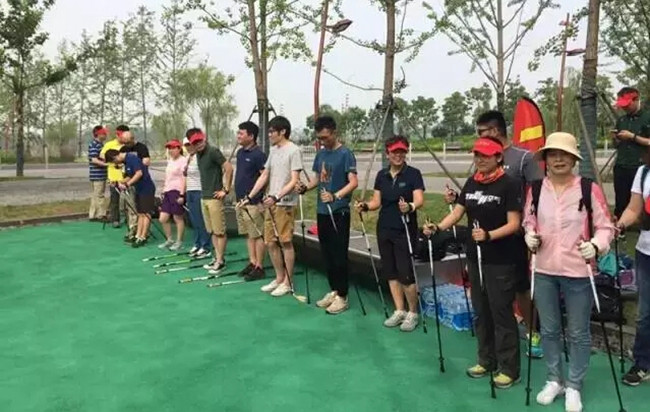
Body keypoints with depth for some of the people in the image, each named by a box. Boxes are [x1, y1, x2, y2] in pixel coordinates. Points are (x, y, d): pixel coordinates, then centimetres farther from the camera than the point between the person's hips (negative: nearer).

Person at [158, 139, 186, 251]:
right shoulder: (170, 161, 18)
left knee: (178, 218, 0)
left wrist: (182, 194, -18)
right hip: (168, 191, 8)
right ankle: (169, 240, 22)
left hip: (177, 191, -8)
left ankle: (179, 242, 12)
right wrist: (163, 191, 21)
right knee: (162, 219, 6)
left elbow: (184, 179, -13)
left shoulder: (183, 160, -8)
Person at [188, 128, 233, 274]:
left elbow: (229, 168, -20)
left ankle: (220, 261, 5)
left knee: (219, 231, -1)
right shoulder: (198, 154, 12)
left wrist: (226, 189, -16)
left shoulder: (213, 151, -13)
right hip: (204, 196, 9)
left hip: (214, 197, -8)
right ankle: (217, 258, 20)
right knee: (212, 231, 12)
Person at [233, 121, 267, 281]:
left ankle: (259, 267, 4)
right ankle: (252, 263, 22)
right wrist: (238, 196, 18)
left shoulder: (258, 154, -14)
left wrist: (256, 197, -17)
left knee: (257, 235, -2)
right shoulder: (240, 152, 13)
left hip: (253, 202, -9)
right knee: (248, 234, 14)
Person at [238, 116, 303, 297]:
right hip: (270, 203, 8)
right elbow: (264, 177, 18)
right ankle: (279, 278, 25)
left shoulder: (293, 151, -10)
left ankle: (288, 283, 10)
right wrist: (249, 197, 13)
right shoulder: (273, 150, 15)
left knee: (286, 242, -1)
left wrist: (276, 197, -25)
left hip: (285, 204, -8)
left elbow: (294, 181, -15)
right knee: (271, 242, 11)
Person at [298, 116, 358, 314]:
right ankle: (333, 291, 24)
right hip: (322, 211, 7)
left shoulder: (345, 154, -10)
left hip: (339, 212, -7)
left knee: (339, 255, -2)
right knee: (326, 254, 12)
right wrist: (306, 187, -3)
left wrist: (336, 196, -31)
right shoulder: (320, 154, 11)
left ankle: (342, 297, 6)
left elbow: (353, 182, -17)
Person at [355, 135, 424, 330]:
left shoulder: (413, 174, -7)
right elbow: (376, 202, 9)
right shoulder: (381, 175, 8)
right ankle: (399, 311, 24)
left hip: (405, 230, -5)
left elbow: (419, 200, -18)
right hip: (384, 229, 6)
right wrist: (365, 206, -11)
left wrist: (410, 207, -39)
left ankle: (413, 313, 13)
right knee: (390, 271, 11)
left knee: (405, 274, -5)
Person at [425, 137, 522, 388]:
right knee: (480, 311, 15)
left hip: (500, 261, -7)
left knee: (501, 312, -1)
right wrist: (437, 228, -10)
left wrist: (488, 235, -30)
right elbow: (457, 213, 7)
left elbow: (514, 224, -16)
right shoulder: (471, 183, 8)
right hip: (475, 257, 7)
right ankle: (486, 361, 29)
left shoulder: (509, 184, -12)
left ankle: (509, 369, 11)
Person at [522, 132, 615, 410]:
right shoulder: (536, 189, 0)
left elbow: (606, 226, -5)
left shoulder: (589, 188, -10)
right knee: (549, 329, 16)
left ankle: (574, 387, 27)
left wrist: (596, 245, -23)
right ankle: (554, 380, 35)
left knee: (578, 333, 9)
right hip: (544, 271, 3)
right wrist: (530, 236, -8)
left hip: (578, 272, -3)